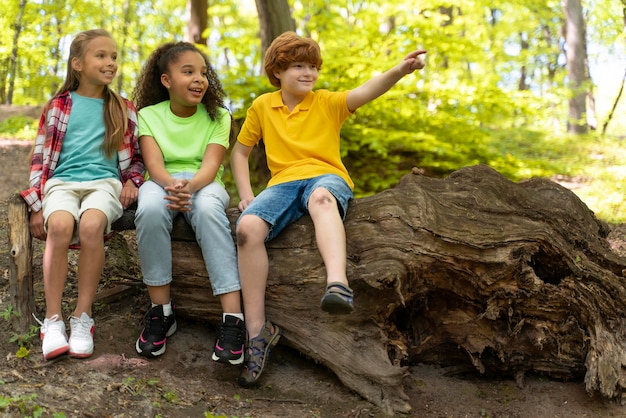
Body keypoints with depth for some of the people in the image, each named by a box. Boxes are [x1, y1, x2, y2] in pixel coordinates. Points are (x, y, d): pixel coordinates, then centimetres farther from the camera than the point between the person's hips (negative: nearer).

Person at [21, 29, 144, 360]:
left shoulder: (123, 109, 16)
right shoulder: (58, 107, 13)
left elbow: (134, 156, 22)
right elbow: (40, 158, 11)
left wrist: (132, 181, 1)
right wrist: (37, 205, 1)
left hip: (105, 181, 0)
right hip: (62, 181, 0)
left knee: (91, 224, -36)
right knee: (60, 224, -35)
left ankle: (83, 317, -24)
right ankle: (53, 319, -25)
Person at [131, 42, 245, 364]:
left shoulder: (217, 116, 5)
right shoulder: (148, 115, 6)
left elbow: (210, 165, -10)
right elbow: (154, 164, -9)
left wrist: (189, 186, -33)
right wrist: (172, 186, -32)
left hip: (204, 183, 0)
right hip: (163, 182, 1)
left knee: (208, 209, -38)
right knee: (150, 208, -37)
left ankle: (233, 317, -42)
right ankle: (161, 311, -24)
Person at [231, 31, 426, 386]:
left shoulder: (327, 102, 8)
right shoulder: (262, 106, 16)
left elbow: (367, 91, -11)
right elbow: (240, 151, 24)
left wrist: (400, 70, -31)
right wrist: (246, 193, 7)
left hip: (327, 177, -2)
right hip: (283, 182, 2)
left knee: (320, 197, -41)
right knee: (248, 227, -29)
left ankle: (338, 284, -66)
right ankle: (258, 331, -24)